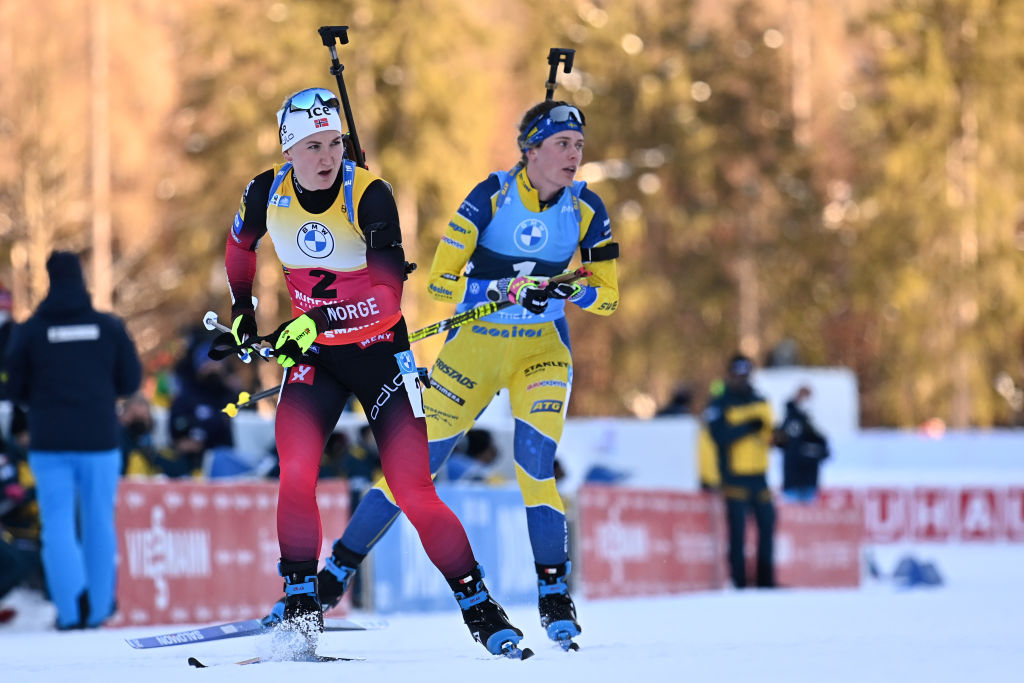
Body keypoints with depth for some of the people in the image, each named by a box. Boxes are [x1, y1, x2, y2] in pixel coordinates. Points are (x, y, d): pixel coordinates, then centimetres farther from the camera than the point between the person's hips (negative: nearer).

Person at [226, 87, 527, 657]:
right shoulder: (268, 193, -8)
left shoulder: (369, 195, -21)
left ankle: (480, 607, 1)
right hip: (312, 353, 3)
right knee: (296, 474, -19)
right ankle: (301, 602, -8)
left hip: (377, 349, -3)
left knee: (414, 491, -9)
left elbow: (388, 298, -31)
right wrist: (242, 313, 16)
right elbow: (241, 245, 17)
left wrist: (320, 321, -42)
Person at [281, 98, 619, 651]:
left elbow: (608, 295, 0)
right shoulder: (490, 197, -14)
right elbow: (440, 279, -13)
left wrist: (569, 292, -21)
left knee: (535, 464, -18)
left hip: (543, 346, 1)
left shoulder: (587, 210, -6)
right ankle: (335, 573, 8)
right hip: (475, 342, -1)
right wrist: (505, 289, -27)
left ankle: (554, 596, -9)